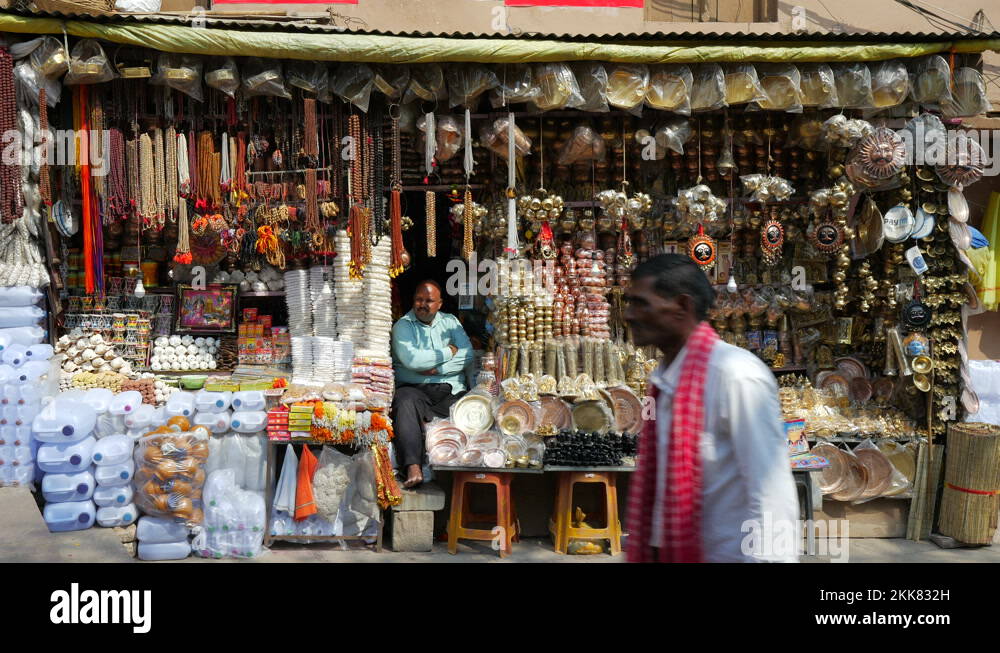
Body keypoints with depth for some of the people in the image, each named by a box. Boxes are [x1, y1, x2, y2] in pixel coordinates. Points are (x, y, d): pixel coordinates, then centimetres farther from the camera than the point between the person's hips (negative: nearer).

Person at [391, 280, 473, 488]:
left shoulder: (450, 322, 19)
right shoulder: (403, 326, 8)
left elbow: (467, 354, 5)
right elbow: (411, 360, -11)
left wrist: (437, 369, -8)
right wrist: (449, 352, -1)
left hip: (450, 391, 3)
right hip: (415, 389, -3)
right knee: (405, 403, -36)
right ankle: (413, 469, -47)